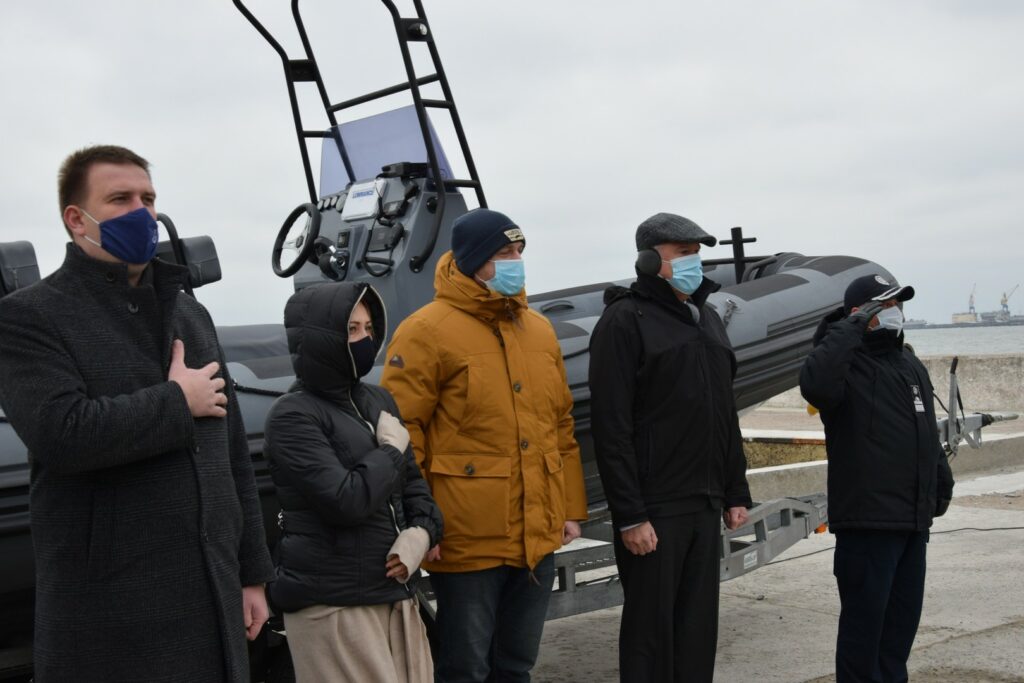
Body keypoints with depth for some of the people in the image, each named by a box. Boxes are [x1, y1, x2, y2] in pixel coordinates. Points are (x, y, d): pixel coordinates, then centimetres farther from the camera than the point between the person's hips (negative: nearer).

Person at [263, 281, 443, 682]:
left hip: (396, 595, 7)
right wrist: (392, 449, -7)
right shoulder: (293, 416, -12)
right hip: (333, 604, -7)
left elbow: (412, 480, 18)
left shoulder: (378, 400, 12)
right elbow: (347, 501, -21)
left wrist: (422, 532, -2)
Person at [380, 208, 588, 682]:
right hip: (468, 540, -6)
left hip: (538, 536, 7)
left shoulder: (539, 330, 12)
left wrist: (571, 508, 15)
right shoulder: (427, 332, -9)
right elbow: (402, 436, -11)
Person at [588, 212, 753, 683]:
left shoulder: (707, 317, 15)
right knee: (651, 628, 1)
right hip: (654, 508, -7)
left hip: (705, 506, 7)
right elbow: (612, 428, -15)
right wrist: (629, 515, -19)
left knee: (699, 627, 11)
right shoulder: (625, 321, -9)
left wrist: (736, 492, 15)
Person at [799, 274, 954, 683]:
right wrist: (851, 328, -26)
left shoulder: (911, 366, 17)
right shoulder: (847, 365, -10)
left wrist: (942, 482, 23)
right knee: (865, 616, -1)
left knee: (904, 614, 16)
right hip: (868, 518, -8)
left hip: (914, 518, 8)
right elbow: (815, 384, -35)